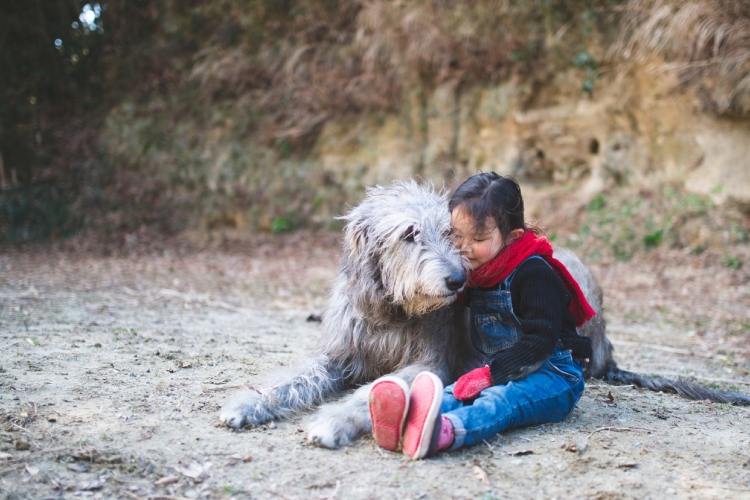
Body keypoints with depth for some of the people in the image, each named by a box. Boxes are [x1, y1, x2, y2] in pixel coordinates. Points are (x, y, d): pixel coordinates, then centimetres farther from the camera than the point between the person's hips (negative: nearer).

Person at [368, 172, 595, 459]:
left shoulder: (534, 274, -13)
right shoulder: (475, 273, 12)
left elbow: (540, 341, -20)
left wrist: (491, 374, -27)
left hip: (551, 374, -6)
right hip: (499, 374, 7)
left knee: (499, 401, -37)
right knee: (455, 392, -25)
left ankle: (444, 431, -67)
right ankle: (404, 417, -55)